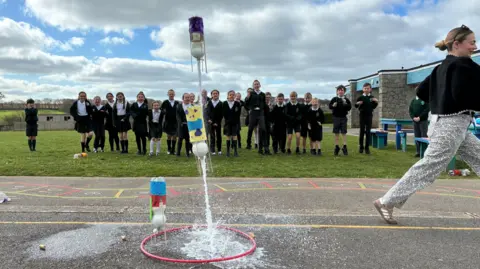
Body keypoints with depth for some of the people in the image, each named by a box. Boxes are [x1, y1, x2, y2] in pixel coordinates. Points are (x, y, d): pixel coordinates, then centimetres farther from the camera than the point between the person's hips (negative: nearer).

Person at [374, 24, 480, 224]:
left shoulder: (442, 67, 16)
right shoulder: (463, 64, -11)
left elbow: (421, 91, 16)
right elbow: (462, 95, -23)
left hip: (444, 122, 10)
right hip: (453, 124, -10)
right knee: (428, 167, -8)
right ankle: (387, 202, -4)